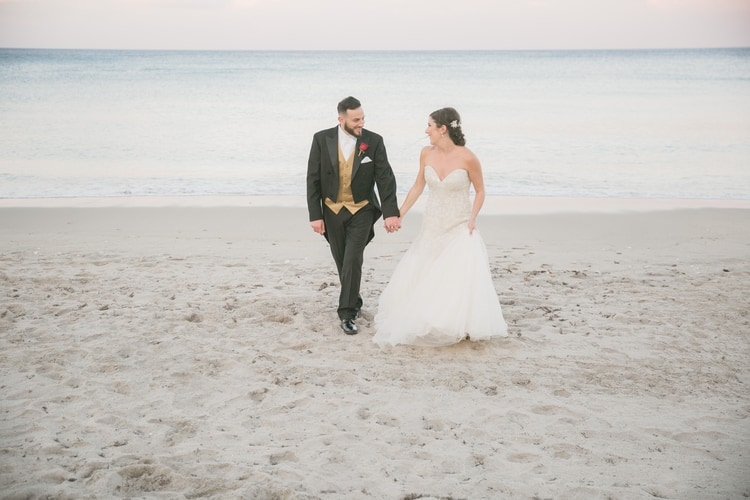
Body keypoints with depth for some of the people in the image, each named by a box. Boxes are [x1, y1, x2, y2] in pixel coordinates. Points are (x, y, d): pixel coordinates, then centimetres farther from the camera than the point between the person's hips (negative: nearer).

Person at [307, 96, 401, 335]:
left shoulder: (374, 141, -10)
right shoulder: (322, 139, -8)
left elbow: (385, 178, -11)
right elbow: (313, 179, -5)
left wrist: (391, 212, -20)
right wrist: (315, 215, -9)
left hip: (361, 210, -2)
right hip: (332, 210, 2)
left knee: (353, 260, -11)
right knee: (342, 262, 12)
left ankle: (347, 313, -4)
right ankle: (354, 301, 33)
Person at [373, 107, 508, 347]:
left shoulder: (467, 158, -16)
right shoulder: (427, 153, -3)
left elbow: (480, 191, -3)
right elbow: (418, 186, 9)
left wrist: (472, 218, -15)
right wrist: (400, 214, 8)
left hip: (460, 228, -5)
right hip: (432, 227, 5)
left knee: (462, 277, -13)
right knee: (417, 276, 8)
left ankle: (463, 326, 4)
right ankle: (425, 322, 26)